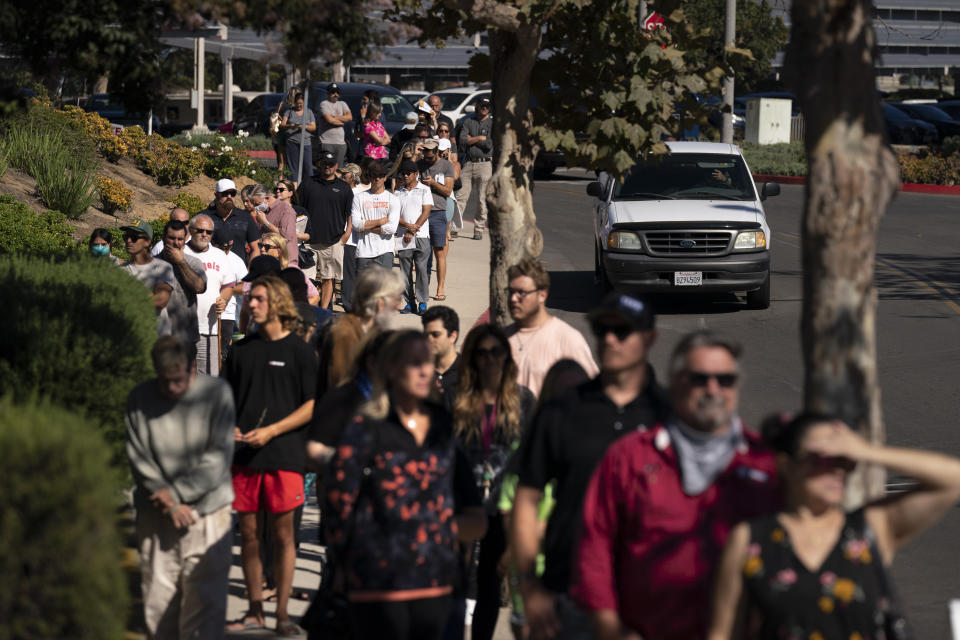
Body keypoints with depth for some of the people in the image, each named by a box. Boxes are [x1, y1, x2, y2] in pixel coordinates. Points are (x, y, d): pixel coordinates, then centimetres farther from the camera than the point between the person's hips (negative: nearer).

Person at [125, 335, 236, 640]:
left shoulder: (216, 393, -1)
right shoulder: (140, 398, 3)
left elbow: (218, 458, -6)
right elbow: (138, 458, -2)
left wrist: (176, 493, -9)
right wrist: (170, 504, -11)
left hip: (206, 512, -2)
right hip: (156, 517, 2)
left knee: (203, 603, -4)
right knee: (157, 602, 1)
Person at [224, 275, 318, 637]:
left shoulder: (299, 350, 0)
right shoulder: (242, 350, 12)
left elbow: (312, 406, -2)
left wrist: (271, 431, -11)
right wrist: (229, 428, -1)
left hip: (284, 456, -4)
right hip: (244, 455, 4)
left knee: (283, 535, -1)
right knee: (248, 533, 6)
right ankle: (255, 610, 15)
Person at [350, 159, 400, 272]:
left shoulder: (393, 199, 7)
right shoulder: (359, 198, 9)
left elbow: (392, 228, -6)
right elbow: (356, 224, -3)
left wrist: (367, 227, -4)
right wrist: (380, 222, -6)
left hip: (385, 251, -1)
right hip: (364, 253, 1)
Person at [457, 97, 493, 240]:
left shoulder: (493, 123, 2)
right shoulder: (469, 121, 10)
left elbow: (490, 145, -10)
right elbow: (462, 141, -2)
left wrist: (471, 139, -3)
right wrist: (479, 138, -8)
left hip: (485, 164, -2)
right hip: (468, 163, 2)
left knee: (482, 200, -1)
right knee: (461, 197, -3)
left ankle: (479, 229, 7)